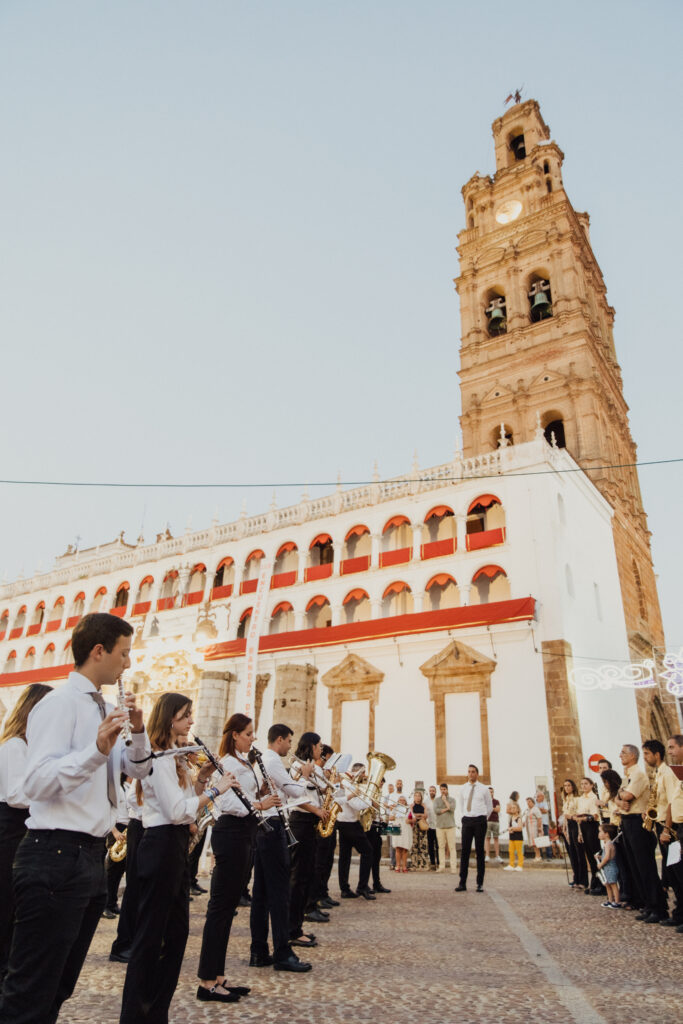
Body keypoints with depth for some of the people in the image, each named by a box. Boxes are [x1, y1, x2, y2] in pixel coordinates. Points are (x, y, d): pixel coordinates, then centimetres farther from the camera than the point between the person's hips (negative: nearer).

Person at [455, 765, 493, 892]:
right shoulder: (463, 789, 8)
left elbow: (490, 807, 14)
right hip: (466, 821, 2)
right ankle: (462, 883, 3)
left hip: (480, 821, -2)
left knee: (480, 851, 1)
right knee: (464, 851, -1)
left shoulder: (484, 789, 1)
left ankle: (480, 884, 9)